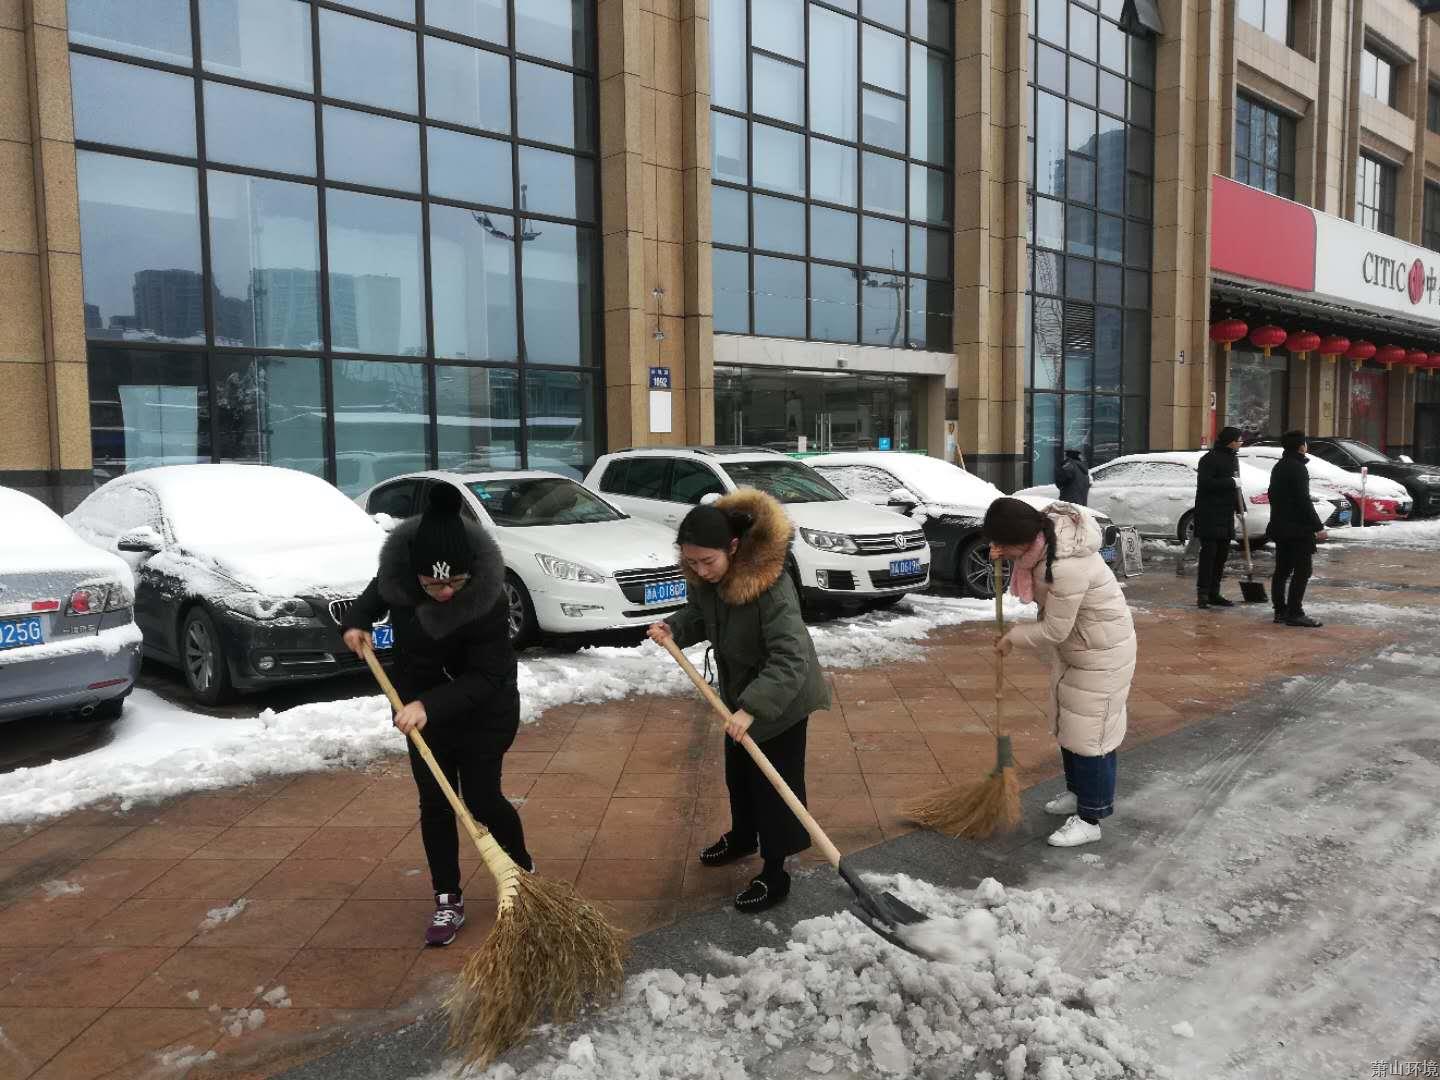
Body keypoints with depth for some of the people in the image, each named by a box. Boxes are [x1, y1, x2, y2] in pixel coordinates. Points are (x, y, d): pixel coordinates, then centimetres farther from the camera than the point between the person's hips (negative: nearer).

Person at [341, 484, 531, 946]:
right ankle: (448, 902, 18)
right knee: (435, 803, 6)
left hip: (483, 710, -4)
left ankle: (523, 868, 31)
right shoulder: (398, 569, -20)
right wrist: (356, 620, -8)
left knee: (481, 799, 3)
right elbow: (378, 592, 8)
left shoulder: (487, 599, -34)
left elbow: (486, 677, -30)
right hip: (423, 707, 5)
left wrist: (429, 705, -39)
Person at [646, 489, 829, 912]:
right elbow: (699, 615, 6)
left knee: (773, 783, 1)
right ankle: (741, 837, 48)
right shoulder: (704, 576, -14)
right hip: (740, 691, 8)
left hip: (781, 699, -8)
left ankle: (774, 874, 17)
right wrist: (673, 628, -14)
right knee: (737, 773, 24)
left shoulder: (771, 585, -37)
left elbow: (790, 659, -39)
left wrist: (753, 707, -45)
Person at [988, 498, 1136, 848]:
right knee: (1067, 723, 20)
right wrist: (1003, 553, -6)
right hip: (1071, 644, 9)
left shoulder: (1067, 568, -38)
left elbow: (1055, 630, -28)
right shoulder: (1043, 527, -12)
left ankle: (1090, 819, 11)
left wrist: (1013, 636, -12)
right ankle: (1077, 792, 38)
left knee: (1090, 732, -1)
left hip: (1101, 651, -9)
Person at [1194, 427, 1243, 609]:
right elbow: (1205, 483, -22)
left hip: (1226, 515, 9)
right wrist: (1230, 482, -21)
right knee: (1209, 552, -9)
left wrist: (1240, 508, 18)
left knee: (1222, 554, 9)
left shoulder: (1233, 458, 17)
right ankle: (1203, 593, -7)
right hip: (1209, 514, -9)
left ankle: (1214, 594, 14)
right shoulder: (1210, 459, -11)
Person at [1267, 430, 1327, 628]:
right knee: (1302, 571, -7)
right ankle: (1294, 613, -9)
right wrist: (1318, 526, -17)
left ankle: (1280, 611, 16)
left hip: (1280, 528, 10)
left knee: (1282, 570, 12)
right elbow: (1304, 501, -19)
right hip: (1298, 529, -10)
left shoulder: (1278, 467, 15)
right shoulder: (1298, 468, -15)